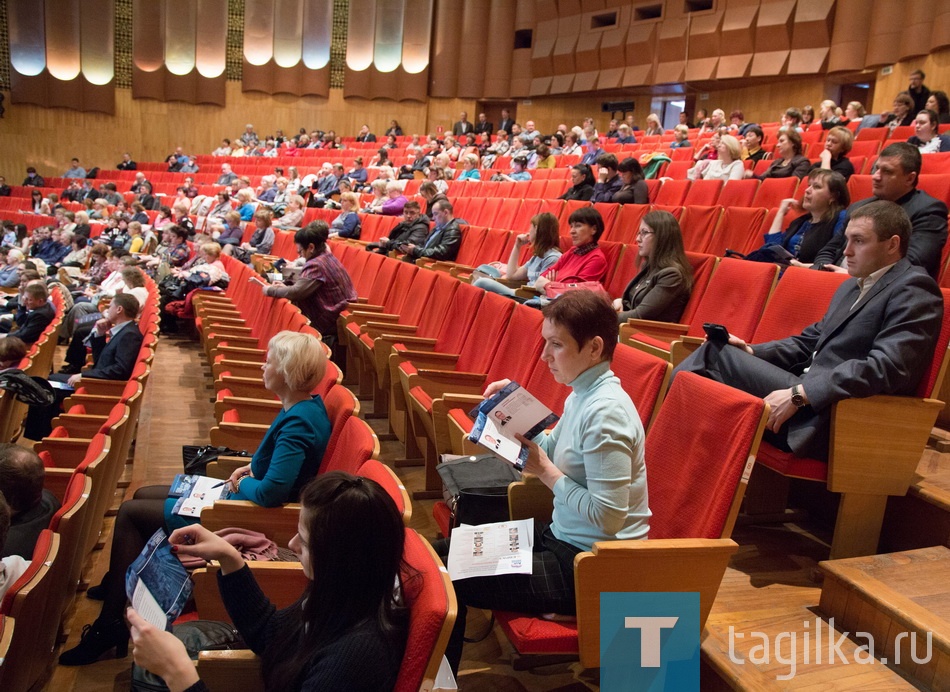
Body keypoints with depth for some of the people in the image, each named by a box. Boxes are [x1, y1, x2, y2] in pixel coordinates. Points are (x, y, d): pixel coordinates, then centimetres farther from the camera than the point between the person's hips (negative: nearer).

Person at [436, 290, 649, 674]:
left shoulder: (605, 413, -26)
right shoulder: (583, 394, 3)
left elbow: (607, 516, -29)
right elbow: (553, 452, 15)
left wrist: (546, 471, -19)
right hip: (564, 539, 10)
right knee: (444, 551, 12)